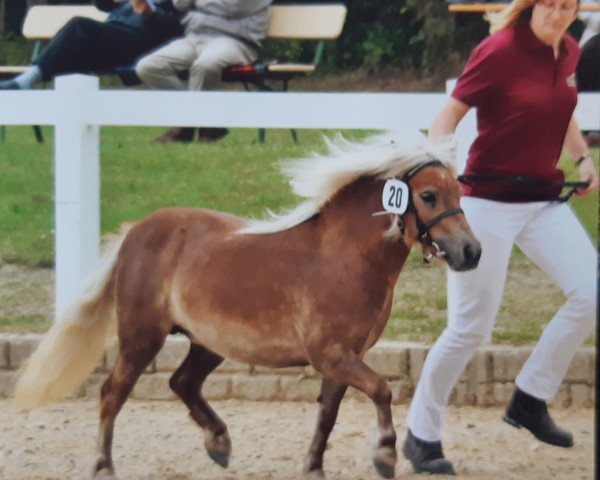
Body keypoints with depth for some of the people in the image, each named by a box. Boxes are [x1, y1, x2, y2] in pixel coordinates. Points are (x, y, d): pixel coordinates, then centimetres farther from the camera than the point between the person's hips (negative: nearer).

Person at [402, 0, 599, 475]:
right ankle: (422, 436, 11)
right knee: (471, 328, -4)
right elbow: (450, 114, -12)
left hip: (544, 198, 7)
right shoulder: (500, 51, -15)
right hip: (490, 200, -7)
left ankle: (530, 400, 7)